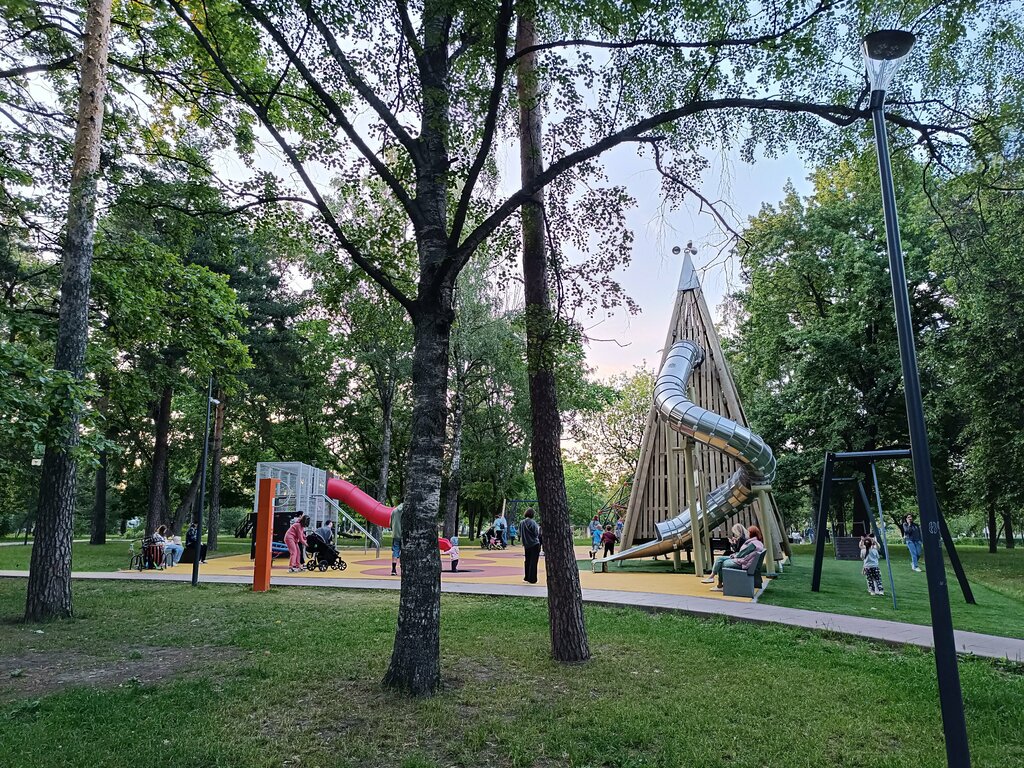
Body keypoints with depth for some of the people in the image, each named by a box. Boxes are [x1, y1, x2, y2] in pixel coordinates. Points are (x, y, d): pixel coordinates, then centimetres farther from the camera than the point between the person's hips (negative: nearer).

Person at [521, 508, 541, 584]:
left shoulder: (522, 523, 0)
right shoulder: (533, 522, -15)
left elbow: (520, 534, 7)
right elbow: (536, 534, -13)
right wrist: (538, 528, 4)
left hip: (526, 545, 5)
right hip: (534, 544, -5)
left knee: (527, 561, 16)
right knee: (533, 562, 0)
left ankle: (527, 578, 21)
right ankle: (532, 579, 1)